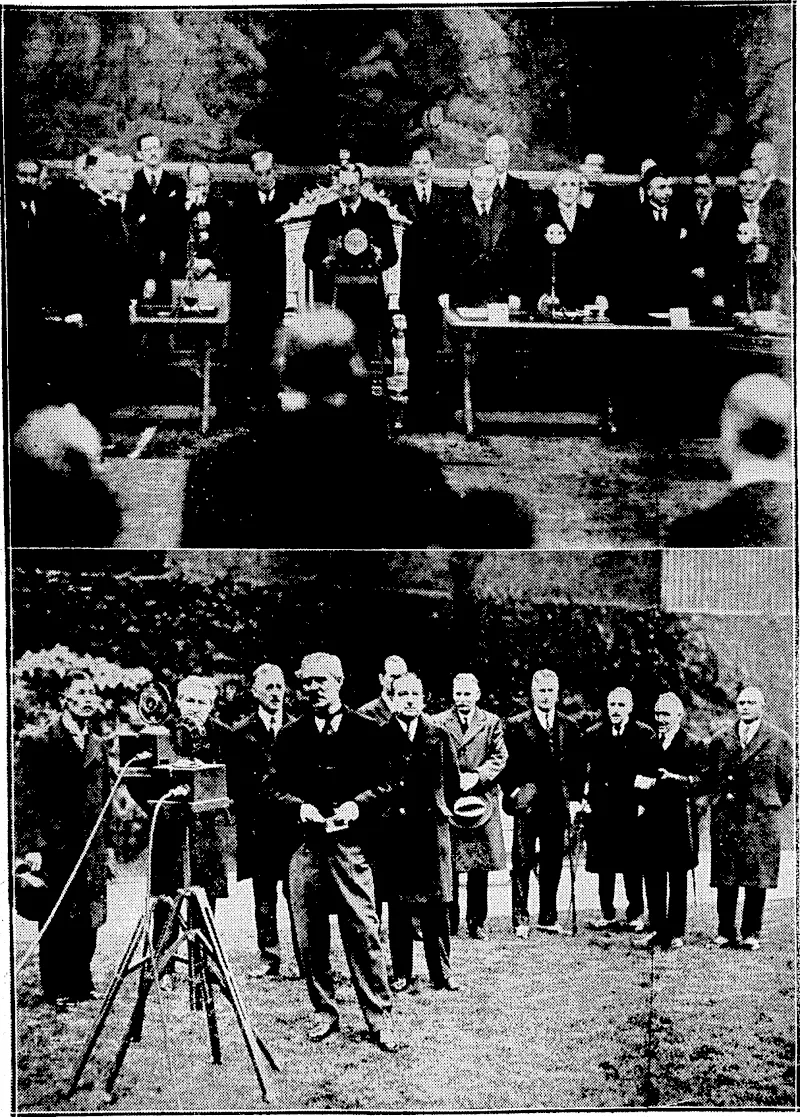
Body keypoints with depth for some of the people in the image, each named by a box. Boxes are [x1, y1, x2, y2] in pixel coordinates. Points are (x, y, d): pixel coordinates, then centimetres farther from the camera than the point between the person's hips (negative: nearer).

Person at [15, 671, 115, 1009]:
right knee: (57, 923, 1)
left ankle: (82, 983, 20)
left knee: (88, 920, 7)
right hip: (54, 845, -5)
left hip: (92, 848, 5)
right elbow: (23, 797, -8)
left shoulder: (98, 743, 14)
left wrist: (108, 846, 16)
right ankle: (56, 991, 11)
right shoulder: (38, 740, -6)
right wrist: (31, 846, -14)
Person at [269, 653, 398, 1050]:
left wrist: (357, 805, -11)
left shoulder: (365, 731, 6)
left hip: (350, 843, -2)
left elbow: (383, 785, 6)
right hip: (305, 843, 3)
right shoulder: (291, 736, 12)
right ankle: (324, 1011, 20)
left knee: (363, 932, -5)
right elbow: (276, 789, 12)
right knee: (309, 936, 6)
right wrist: (299, 807, -7)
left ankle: (379, 1018, 2)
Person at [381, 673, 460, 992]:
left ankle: (441, 975, 11)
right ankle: (402, 977, 10)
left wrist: (441, 809, 12)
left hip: (432, 827, 1)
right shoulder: (381, 737, 1)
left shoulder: (438, 735, 7)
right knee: (398, 907, 3)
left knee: (436, 906, 4)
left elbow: (452, 778, 14)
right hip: (394, 830, -1)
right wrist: (386, 809, 2)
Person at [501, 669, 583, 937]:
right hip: (527, 805, -3)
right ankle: (520, 920, 4)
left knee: (553, 864, 9)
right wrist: (513, 791, -9)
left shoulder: (568, 726, 10)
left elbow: (576, 766, 11)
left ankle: (548, 919, 18)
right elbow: (508, 764, 1)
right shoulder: (517, 725, 1)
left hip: (558, 805, 3)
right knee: (522, 864, -1)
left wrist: (574, 799, 4)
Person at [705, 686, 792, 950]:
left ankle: (751, 934, 9)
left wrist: (768, 805, 7)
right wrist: (722, 796, 6)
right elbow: (711, 780, 17)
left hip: (761, 819, -2)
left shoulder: (778, 740, 4)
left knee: (757, 879, 0)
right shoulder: (720, 741, 10)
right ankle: (725, 933, 10)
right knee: (725, 880, 3)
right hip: (725, 817, 2)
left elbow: (786, 782, 8)